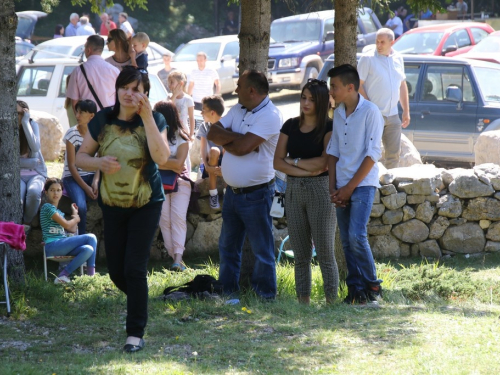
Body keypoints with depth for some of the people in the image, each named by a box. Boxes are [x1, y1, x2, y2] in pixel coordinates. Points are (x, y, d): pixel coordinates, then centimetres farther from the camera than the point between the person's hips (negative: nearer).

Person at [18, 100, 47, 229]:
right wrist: (28, 162, -17)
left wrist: (25, 122, -17)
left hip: (36, 173, 0)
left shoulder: (33, 125, -1)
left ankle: (27, 223, -14)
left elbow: (35, 148, -19)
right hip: (17, 174, 0)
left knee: (34, 191, -37)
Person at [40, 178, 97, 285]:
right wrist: (76, 218, 13)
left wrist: (75, 214, 23)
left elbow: (72, 229, 24)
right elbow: (67, 225, -6)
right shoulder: (47, 207, -3)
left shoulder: (59, 212, 26)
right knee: (91, 237, -14)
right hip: (53, 245, -8)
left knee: (88, 250, -18)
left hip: (61, 246, 8)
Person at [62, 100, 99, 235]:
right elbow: (71, 165, -10)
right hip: (73, 177, -3)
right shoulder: (72, 133, -8)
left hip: (91, 175, 3)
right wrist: (86, 187, -18)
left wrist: (95, 181, -17)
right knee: (81, 206, -32)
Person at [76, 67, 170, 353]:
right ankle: (140, 301, 42)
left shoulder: (154, 120, -9)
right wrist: (100, 163, -20)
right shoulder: (102, 121, -3)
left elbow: (161, 158, -25)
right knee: (117, 272, 10)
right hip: (112, 204, 3)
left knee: (135, 268, -11)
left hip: (146, 204, -3)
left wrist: (147, 118, -28)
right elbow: (81, 158, 2)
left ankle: (136, 333, -1)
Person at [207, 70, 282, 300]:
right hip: (233, 192, 9)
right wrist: (234, 136, -14)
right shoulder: (238, 110, 10)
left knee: (261, 248, -1)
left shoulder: (270, 116, -17)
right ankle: (227, 290, 26)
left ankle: (266, 295, 5)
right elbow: (213, 133, 2)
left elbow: (242, 147, -24)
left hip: (255, 193, -8)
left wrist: (225, 139, -5)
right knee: (228, 246, 16)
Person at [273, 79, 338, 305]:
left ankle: (332, 301, -3)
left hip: (320, 189, -5)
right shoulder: (290, 126, 11)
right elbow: (278, 162, 4)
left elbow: (325, 161, -14)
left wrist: (294, 161, -2)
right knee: (300, 254, 6)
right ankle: (303, 301, 9)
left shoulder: (328, 128, -3)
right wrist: (307, 170, -9)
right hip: (294, 190, 5)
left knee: (325, 252, -6)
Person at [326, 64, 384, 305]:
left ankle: (372, 287, -2)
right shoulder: (338, 114, 11)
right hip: (342, 187, 6)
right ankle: (355, 289, 10)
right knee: (346, 241, 5)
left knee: (356, 236, -16)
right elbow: (333, 151, 14)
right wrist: (333, 188, 3)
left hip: (363, 184, -6)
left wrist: (349, 187, -13)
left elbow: (373, 153, -13)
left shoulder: (370, 112, -10)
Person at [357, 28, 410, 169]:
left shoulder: (398, 58, 10)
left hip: (393, 115, 5)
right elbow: (358, 85, -9)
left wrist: (406, 111, 14)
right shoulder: (368, 58, -6)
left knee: (394, 153, 9)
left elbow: (402, 85, 18)